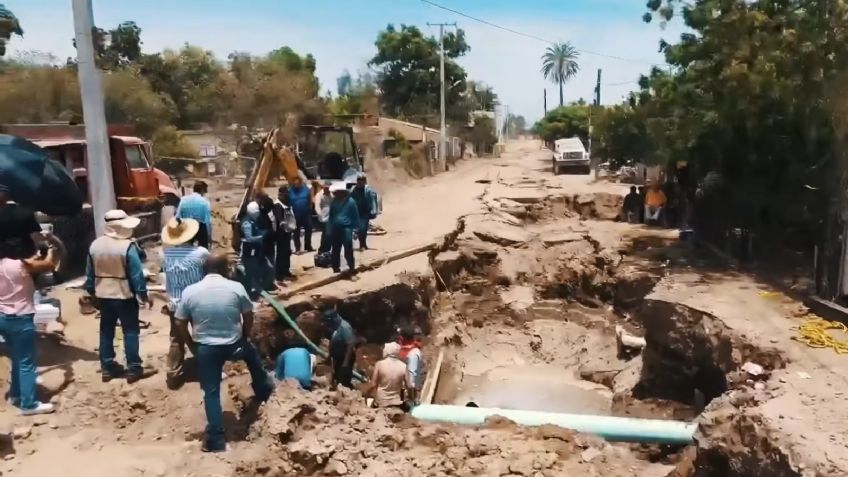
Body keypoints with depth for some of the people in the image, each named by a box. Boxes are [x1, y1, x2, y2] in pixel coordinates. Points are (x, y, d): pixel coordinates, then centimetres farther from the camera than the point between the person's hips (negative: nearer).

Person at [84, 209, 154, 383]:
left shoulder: (95, 245, 2)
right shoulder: (128, 246, -18)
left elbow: (90, 273, 9)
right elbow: (137, 274, -17)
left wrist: (92, 292, 21)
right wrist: (144, 295, -7)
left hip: (103, 295, 6)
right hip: (125, 296, -6)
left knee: (106, 332, 14)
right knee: (130, 331, 3)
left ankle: (107, 368, 21)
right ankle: (133, 369, 6)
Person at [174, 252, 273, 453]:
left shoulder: (189, 291, -6)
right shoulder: (236, 287, -9)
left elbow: (180, 324, -1)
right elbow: (249, 317, -1)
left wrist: (193, 346, 12)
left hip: (205, 348, 0)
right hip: (234, 345, 0)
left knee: (211, 392, 9)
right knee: (252, 354, 33)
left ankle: (216, 440, 12)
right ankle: (264, 390, 48)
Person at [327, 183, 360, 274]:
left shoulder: (350, 201, -8)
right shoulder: (334, 201, 6)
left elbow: (355, 216, -4)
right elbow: (331, 215, 14)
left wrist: (355, 229, -6)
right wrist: (330, 228, 8)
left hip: (346, 228, -5)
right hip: (335, 229, 5)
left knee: (348, 250, -9)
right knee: (335, 250, 12)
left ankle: (352, 268, 2)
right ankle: (336, 268, 24)